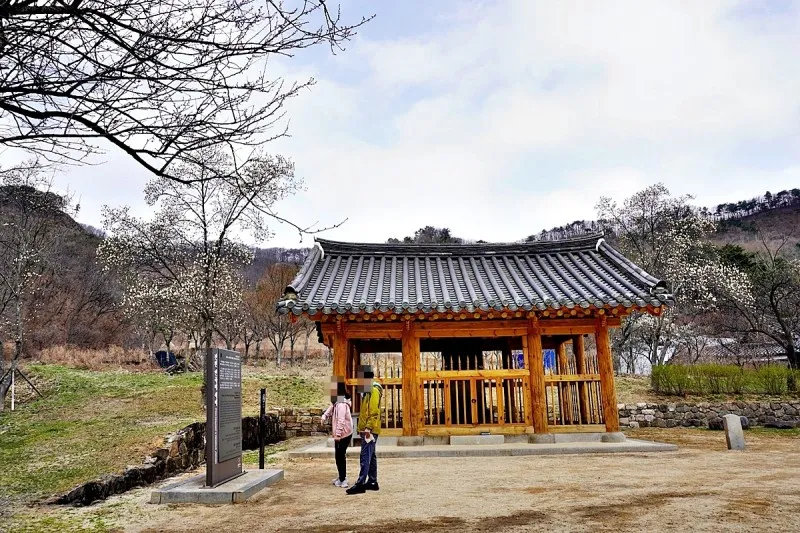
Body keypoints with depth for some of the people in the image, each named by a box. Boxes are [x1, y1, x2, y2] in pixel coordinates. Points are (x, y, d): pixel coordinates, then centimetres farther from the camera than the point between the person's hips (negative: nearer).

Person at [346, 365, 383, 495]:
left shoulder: (374, 390, -13)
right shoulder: (368, 391, 18)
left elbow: (374, 411, -21)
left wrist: (368, 427, -25)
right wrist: (363, 428, 19)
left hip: (370, 430, -10)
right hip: (366, 430, 10)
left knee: (365, 457, -11)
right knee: (370, 456, 13)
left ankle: (360, 484, -12)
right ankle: (372, 482, 19)